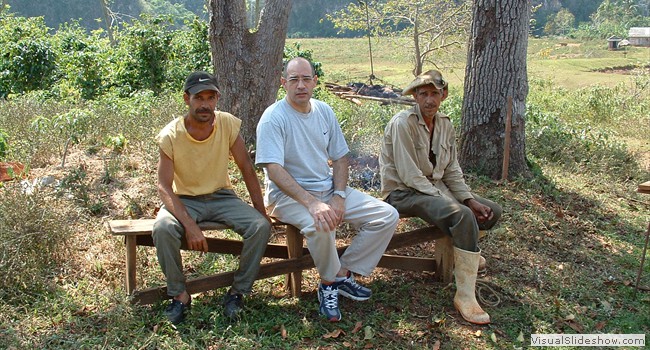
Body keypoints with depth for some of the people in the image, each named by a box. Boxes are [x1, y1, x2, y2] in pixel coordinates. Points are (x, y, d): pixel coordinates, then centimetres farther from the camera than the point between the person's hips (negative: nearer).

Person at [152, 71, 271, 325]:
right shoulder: (170, 136, -16)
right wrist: (189, 225, -31)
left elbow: (246, 169, -5)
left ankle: (237, 292, -6)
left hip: (221, 197, 2)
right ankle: (180, 295, -11)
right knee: (162, 229, -33)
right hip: (185, 200, -2)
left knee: (261, 227, -23)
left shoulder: (228, 124, -11)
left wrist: (261, 213, -10)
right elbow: (164, 187, -17)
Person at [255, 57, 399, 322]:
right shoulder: (273, 117, -13)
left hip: (328, 189, 7)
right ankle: (330, 282, -8)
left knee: (387, 216, -6)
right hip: (288, 195, -6)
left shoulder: (324, 111, 7)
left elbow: (340, 157, 10)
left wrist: (339, 196, -8)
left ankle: (343, 273, 1)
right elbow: (274, 170, -24)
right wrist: (312, 203, -35)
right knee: (320, 224, -38)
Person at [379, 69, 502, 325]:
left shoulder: (445, 124, 6)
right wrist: (443, 199, -22)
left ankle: (465, 250, 32)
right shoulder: (403, 123, -18)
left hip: (435, 187, 8)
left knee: (491, 211, 4)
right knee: (463, 215, -31)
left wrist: (469, 199, -5)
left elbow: (452, 170, 9)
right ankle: (465, 296, -23)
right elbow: (409, 175, -22)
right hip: (403, 192, -8)